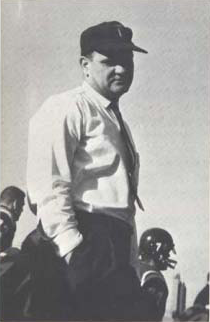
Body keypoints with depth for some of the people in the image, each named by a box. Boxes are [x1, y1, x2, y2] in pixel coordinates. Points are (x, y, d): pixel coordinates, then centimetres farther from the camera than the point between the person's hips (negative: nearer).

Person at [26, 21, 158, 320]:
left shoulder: (117, 122, 25)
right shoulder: (67, 108, -3)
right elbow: (47, 186, -14)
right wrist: (73, 250, -21)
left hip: (113, 246, 9)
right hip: (86, 243, -9)